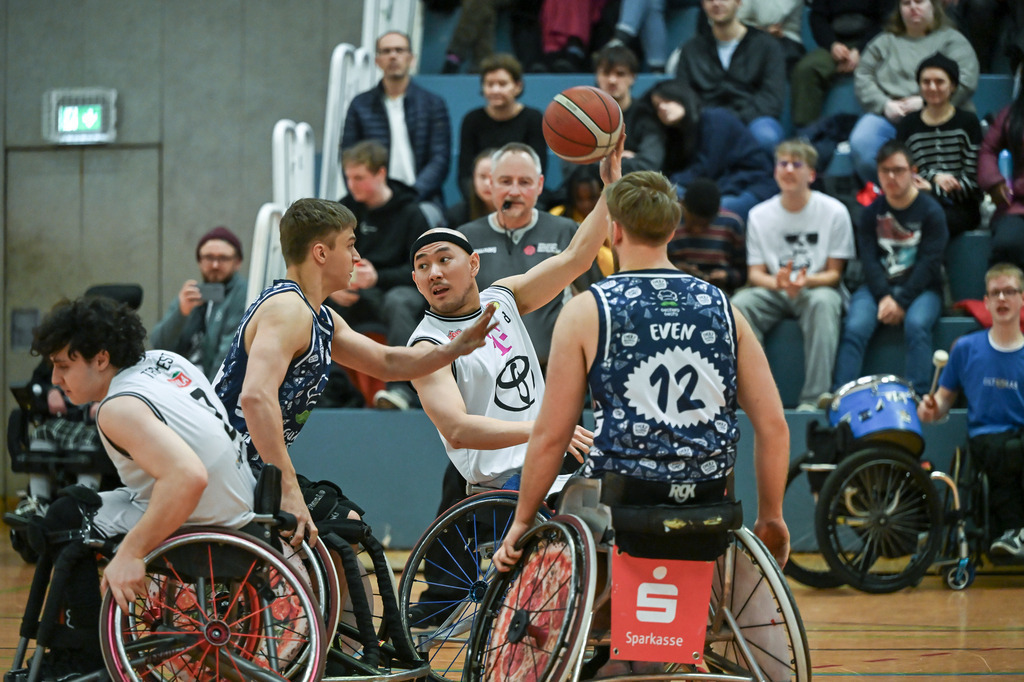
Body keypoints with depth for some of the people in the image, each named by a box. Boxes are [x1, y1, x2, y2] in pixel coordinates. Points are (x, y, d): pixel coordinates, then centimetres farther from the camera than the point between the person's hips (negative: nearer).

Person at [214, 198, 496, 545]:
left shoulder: (320, 318, 14)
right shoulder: (288, 308, -20)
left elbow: (387, 363, 25)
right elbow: (256, 397, -34)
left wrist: (457, 348, 11)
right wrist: (289, 490, -35)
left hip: (254, 470, 11)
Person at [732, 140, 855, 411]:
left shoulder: (834, 211, -2)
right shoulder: (759, 215, 5)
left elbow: (834, 273, -2)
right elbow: (755, 272, 4)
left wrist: (805, 281, -24)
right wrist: (779, 283, -20)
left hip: (816, 289, -2)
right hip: (774, 293, 2)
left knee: (823, 302, -38)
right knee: (739, 304, -29)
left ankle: (813, 398, -39)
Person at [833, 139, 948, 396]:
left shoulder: (930, 211, -1)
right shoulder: (872, 212, 9)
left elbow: (929, 263, -8)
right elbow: (868, 259, 1)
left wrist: (902, 301, -17)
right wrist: (884, 297, -15)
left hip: (920, 288, -3)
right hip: (879, 286, 3)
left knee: (917, 324, -34)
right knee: (855, 328, -25)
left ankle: (917, 397, -37)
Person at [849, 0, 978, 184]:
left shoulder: (951, 39, 16)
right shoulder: (885, 42, 26)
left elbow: (966, 80, 0)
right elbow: (862, 78, 15)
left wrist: (924, 101, -11)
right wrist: (885, 104, -5)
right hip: (887, 116, 3)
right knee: (861, 144, -31)